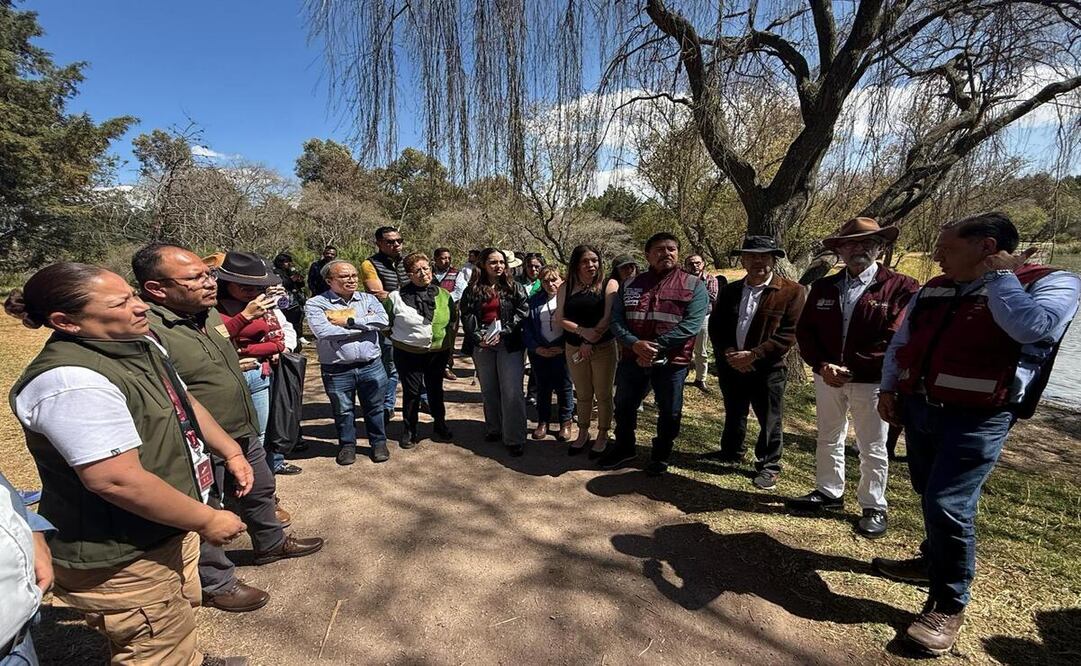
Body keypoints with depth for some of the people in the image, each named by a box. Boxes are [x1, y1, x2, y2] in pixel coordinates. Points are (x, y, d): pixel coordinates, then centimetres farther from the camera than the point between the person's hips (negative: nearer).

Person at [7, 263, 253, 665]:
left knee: (180, 627, 30)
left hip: (167, 530, 9)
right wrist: (207, 521, -23)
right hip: (121, 561, -9)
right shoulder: (72, 382, -29)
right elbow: (116, 480, -32)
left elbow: (183, 403, 14)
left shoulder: (137, 344, 2)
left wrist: (231, 452, 8)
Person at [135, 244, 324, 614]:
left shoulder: (209, 312, 0)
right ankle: (216, 584, 38)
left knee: (260, 490, 27)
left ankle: (271, 542, 52)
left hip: (244, 432, 9)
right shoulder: (148, 331, -28)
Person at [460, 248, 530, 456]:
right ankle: (493, 429, 29)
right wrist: (479, 337, -12)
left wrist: (502, 333, -14)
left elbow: (522, 313, -6)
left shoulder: (514, 288, 2)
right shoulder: (472, 290, 8)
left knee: (511, 391, -6)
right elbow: (466, 316, 2)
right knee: (488, 390, 13)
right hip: (482, 345, 3)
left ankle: (515, 438, 1)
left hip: (508, 344, -3)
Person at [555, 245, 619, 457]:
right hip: (574, 349, 3)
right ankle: (583, 433, 29)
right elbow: (559, 318, -3)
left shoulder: (609, 285, -4)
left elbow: (608, 317, -12)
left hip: (604, 347, -2)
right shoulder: (566, 287, 4)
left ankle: (602, 436, 22)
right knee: (583, 395, 14)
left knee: (603, 395, 7)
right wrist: (582, 331, -18)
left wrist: (590, 341, -15)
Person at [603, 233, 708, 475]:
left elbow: (692, 323, -16)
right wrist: (635, 343, -20)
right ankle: (624, 448, 40)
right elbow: (616, 319, -1)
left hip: (672, 362, -2)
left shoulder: (694, 286, -4)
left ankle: (661, 456, 36)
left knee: (669, 413, 12)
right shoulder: (630, 285, 5)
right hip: (632, 359, 3)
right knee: (624, 407, 17)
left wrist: (656, 345, -22)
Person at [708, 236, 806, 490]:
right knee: (734, 416, 20)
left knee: (770, 421, 6)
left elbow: (788, 334, -14)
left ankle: (768, 467, 24)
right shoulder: (729, 290, 6)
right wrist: (728, 352, -11)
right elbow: (715, 326, 6)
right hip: (731, 365, 4)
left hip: (767, 368, -4)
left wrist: (753, 355, -19)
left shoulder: (791, 291, -8)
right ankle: (731, 454, 40)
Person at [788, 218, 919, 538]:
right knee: (828, 439, 17)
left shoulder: (901, 287, -7)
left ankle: (874, 507, 25)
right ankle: (828, 492, 33)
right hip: (827, 377, 4)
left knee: (873, 449, 8)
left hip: (871, 381, -4)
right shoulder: (823, 287, 5)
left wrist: (848, 370, -18)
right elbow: (804, 331, 4)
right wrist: (823, 365, -11)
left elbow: (896, 341, -14)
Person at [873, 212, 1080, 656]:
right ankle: (934, 562, 40)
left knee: (949, 506, -9)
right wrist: (888, 389, 10)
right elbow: (900, 343, 19)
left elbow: (1030, 326, -27)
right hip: (918, 409, 7)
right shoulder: (933, 291, 12)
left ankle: (948, 606, 10)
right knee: (931, 497, 19)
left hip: (976, 419, -6)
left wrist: (999, 276, -12)